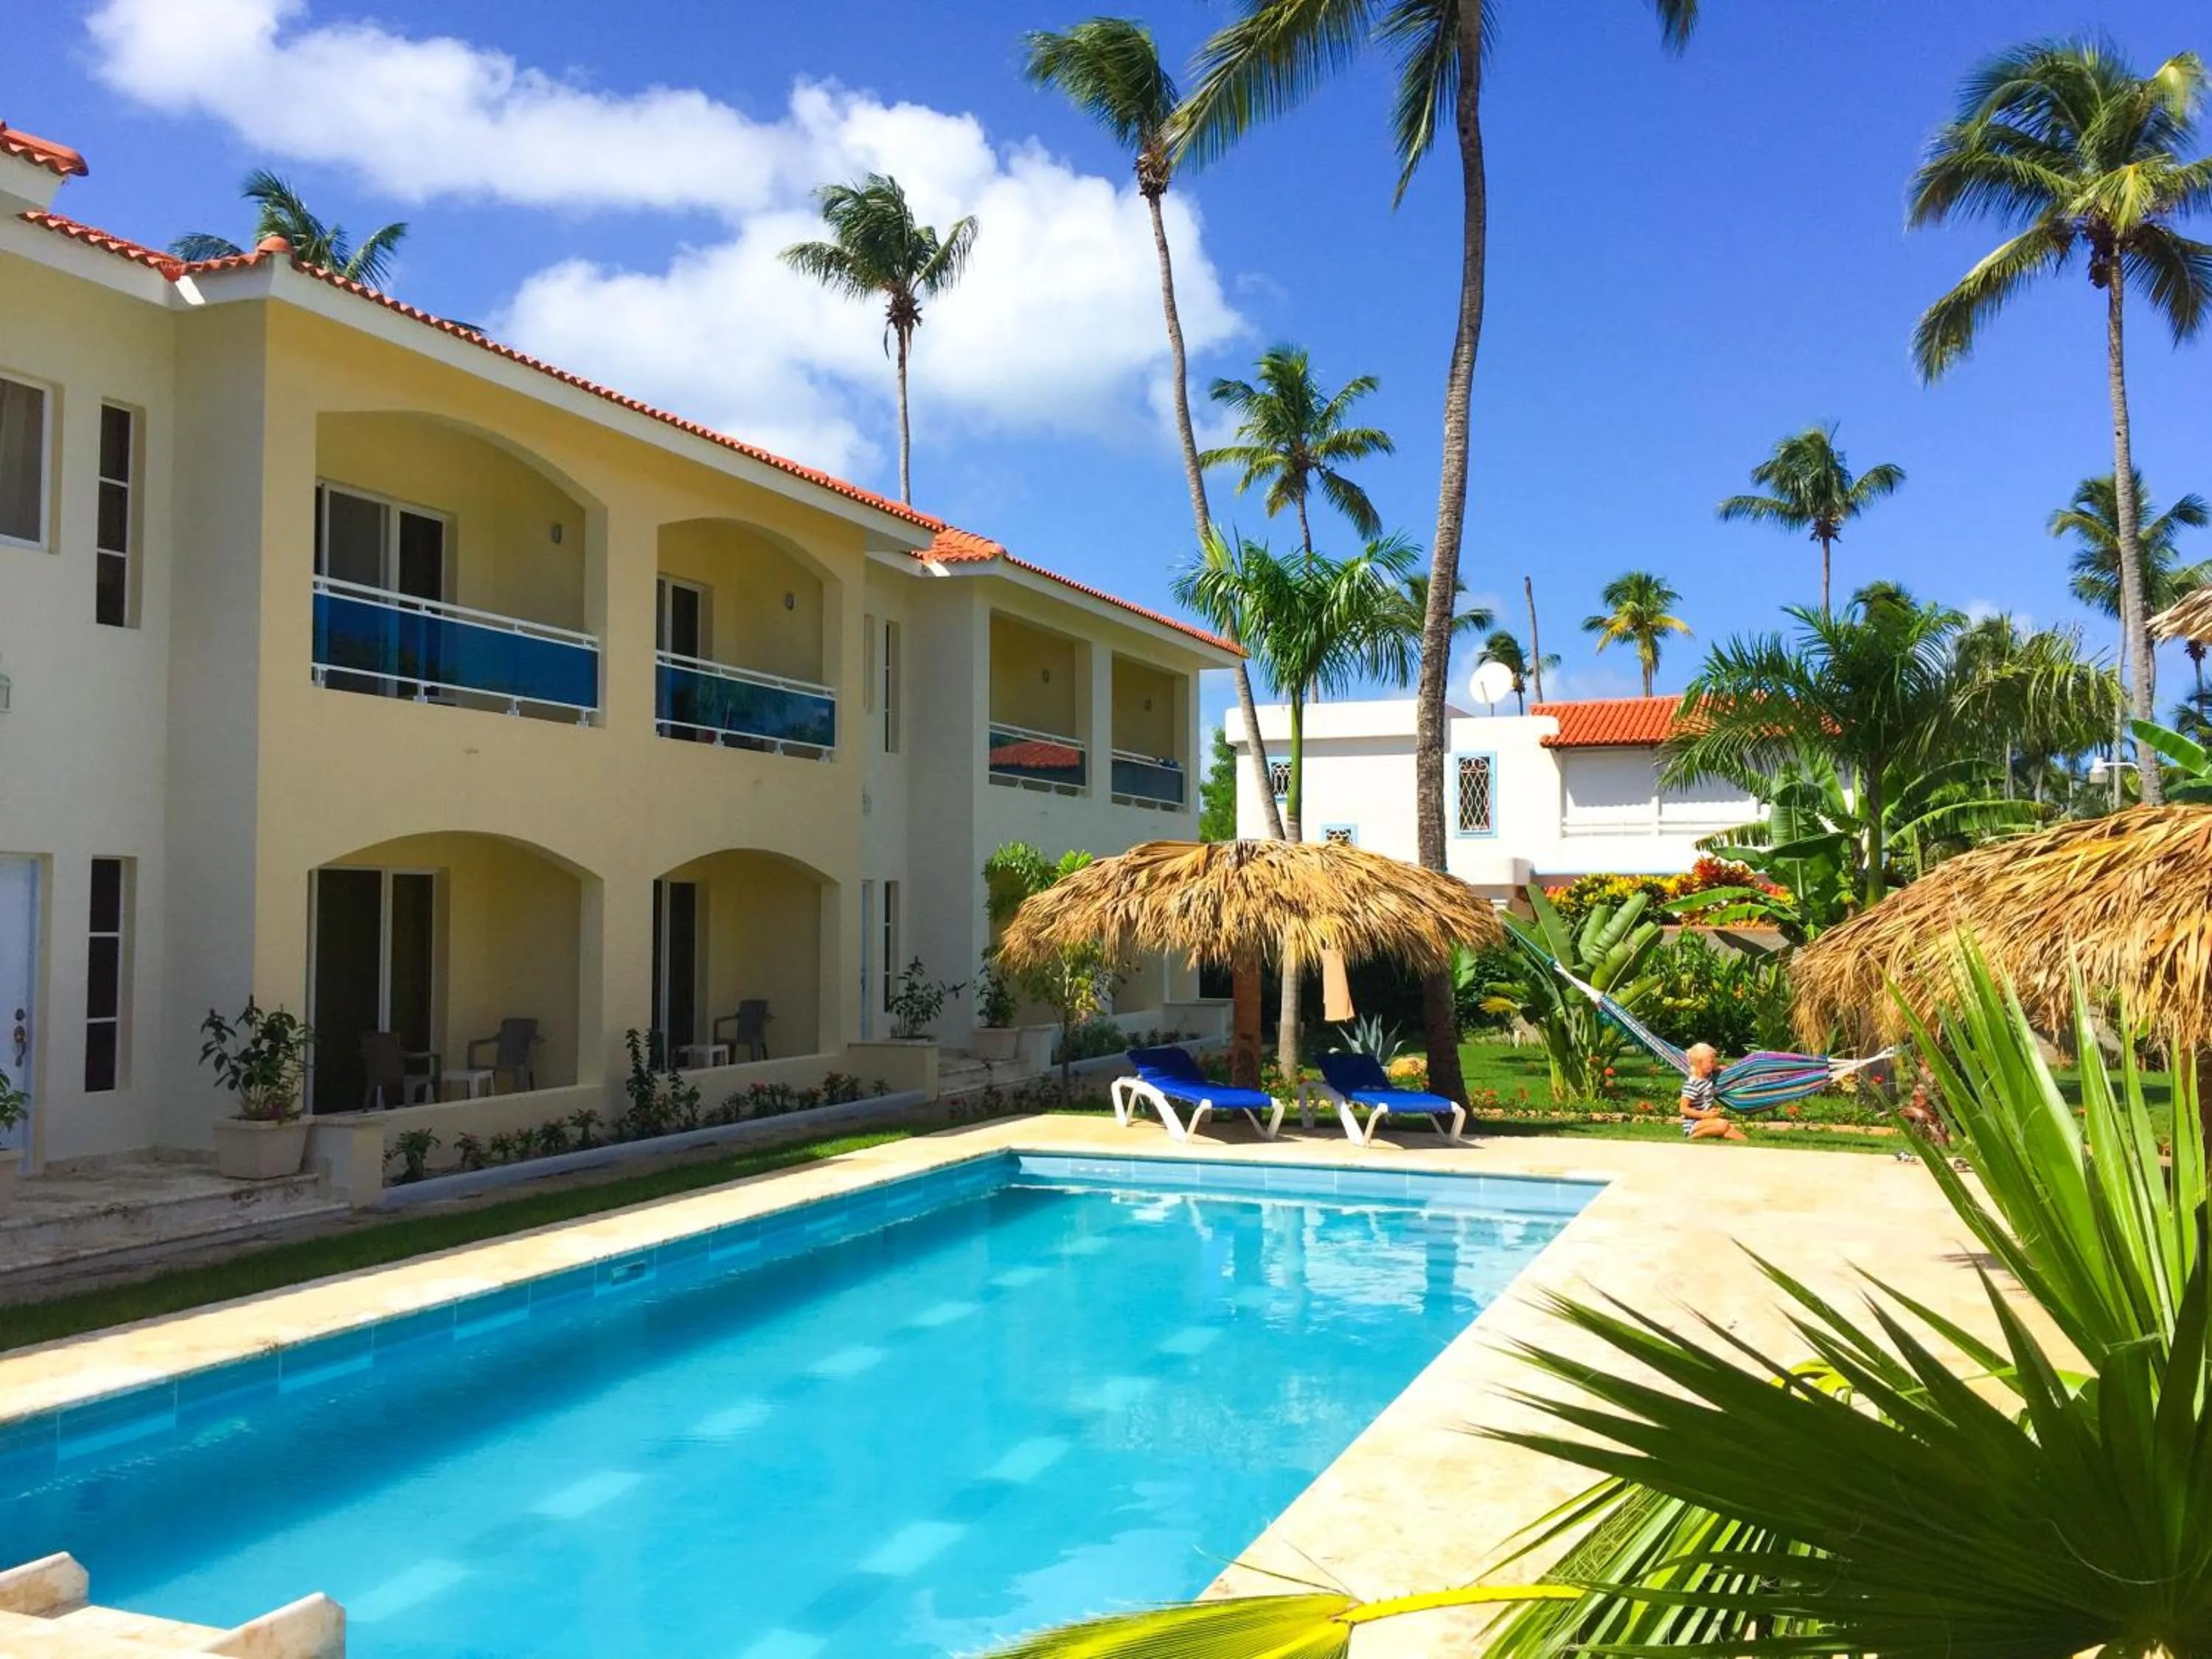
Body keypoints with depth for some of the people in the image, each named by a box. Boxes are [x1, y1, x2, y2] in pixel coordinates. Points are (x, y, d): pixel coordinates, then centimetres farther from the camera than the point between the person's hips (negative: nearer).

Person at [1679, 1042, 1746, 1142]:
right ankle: (1695, 1136, -20)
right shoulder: (1692, 1084, -22)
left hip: (1705, 1121, 9)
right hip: (1694, 1125, -9)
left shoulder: (1708, 1076, 5)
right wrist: (1706, 1115, -25)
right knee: (1722, 1124, -29)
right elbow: (1684, 1109, -23)